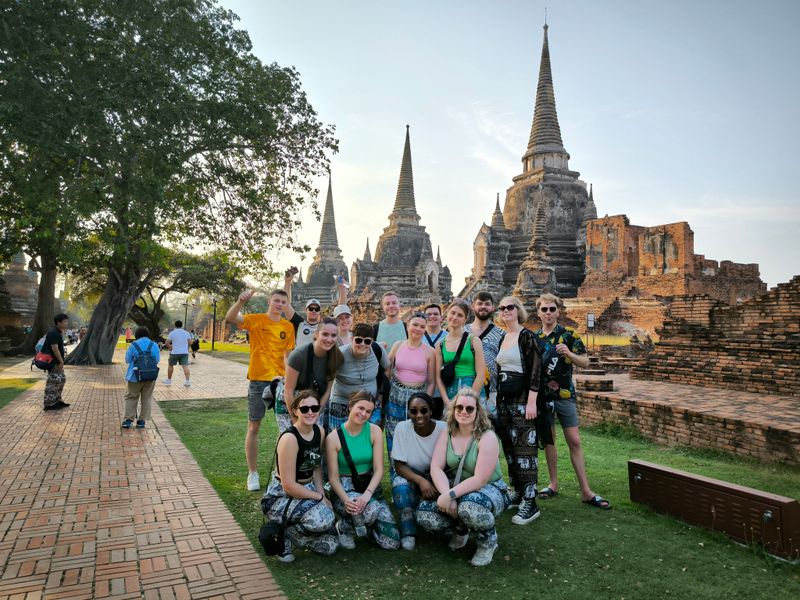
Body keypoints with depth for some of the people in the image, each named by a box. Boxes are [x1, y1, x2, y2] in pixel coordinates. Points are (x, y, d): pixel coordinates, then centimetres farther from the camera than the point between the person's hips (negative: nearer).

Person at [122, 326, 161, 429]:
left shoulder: (134, 345, -8)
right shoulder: (154, 345, -3)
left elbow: (127, 360, 1)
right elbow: (157, 360, 5)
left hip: (135, 376, -1)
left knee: (131, 397, 11)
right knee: (146, 399, 9)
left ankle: (128, 420, 6)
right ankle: (142, 421, 10)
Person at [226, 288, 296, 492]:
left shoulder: (288, 327, 6)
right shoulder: (256, 320, -4)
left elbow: (288, 354, 6)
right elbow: (230, 318, -20)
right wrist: (241, 301, -36)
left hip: (280, 380, 3)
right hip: (258, 380, -3)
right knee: (254, 426, 5)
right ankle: (252, 473, 16)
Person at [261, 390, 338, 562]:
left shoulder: (320, 432, -2)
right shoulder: (289, 438, -24)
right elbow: (289, 486, -23)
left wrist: (321, 492, -3)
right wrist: (320, 497, -15)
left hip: (307, 491, 7)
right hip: (280, 497, -7)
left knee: (329, 546, -2)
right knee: (323, 517, -32)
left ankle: (292, 530, 21)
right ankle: (283, 535, -5)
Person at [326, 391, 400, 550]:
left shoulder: (375, 431, -4)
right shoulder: (334, 438, -10)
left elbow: (379, 469, -8)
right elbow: (333, 476, -9)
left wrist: (367, 493, -24)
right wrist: (346, 499, -27)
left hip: (370, 486, 3)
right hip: (344, 489, -3)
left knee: (392, 543, -8)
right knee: (372, 509, -36)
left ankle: (362, 522, 21)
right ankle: (344, 527, -2)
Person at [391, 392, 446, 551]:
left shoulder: (444, 429, -16)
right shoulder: (402, 427, -16)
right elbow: (399, 466, -15)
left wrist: (433, 484, -27)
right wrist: (421, 481, -33)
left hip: (437, 478, 0)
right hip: (411, 476, 0)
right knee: (400, 484, -34)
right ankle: (408, 533, -12)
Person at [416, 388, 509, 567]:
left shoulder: (487, 438, -19)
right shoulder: (447, 435, -3)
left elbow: (480, 480, -26)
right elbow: (436, 468, -13)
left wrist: (450, 495, -33)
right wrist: (446, 495, -30)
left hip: (490, 490, -5)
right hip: (458, 490, 5)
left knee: (470, 507, -39)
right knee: (424, 515, -17)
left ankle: (488, 542, -4)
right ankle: (461, 530, 15)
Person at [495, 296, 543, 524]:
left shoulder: (526, 336, -8)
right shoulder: (502, 339, 13)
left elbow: (535, 369, -14)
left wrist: (531, 402, -20)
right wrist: (497, 398, 15)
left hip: (522, 400, -7)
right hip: (504, 400, 8)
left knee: (525, 449, -6)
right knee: (509, 448, 11)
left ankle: (530, 503, -1)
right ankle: (518, 494, 23)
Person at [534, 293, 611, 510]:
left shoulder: (568, 334, -2)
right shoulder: (534, 337, 7)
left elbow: (585, 363, -3)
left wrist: (569, 353, -21)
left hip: (564, 394, -2)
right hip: (542, 394, 3)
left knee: (574, 441, -2)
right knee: (548, 439, 9)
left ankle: (586, 491, 4)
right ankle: (553, 484, 21)